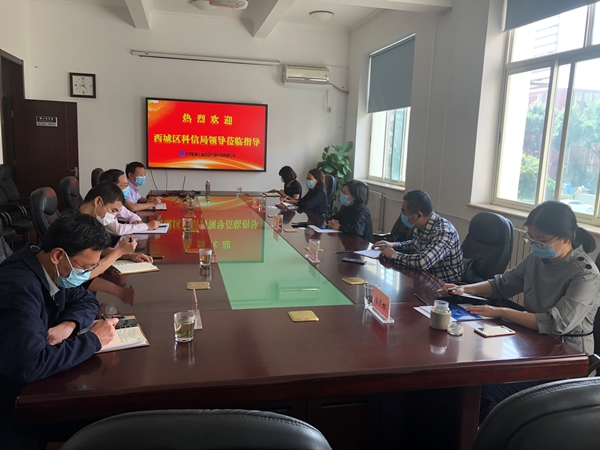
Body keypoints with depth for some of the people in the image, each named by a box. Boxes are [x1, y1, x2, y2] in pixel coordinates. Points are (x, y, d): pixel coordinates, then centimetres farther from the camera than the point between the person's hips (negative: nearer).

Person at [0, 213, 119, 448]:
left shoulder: (52, 270, -4)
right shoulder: (19, 288, -31)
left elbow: (86, 300, 10)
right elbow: (29, 365, -38)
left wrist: (69, 324, -13)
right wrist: (93, 339, -26)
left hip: (36, 381, 8)